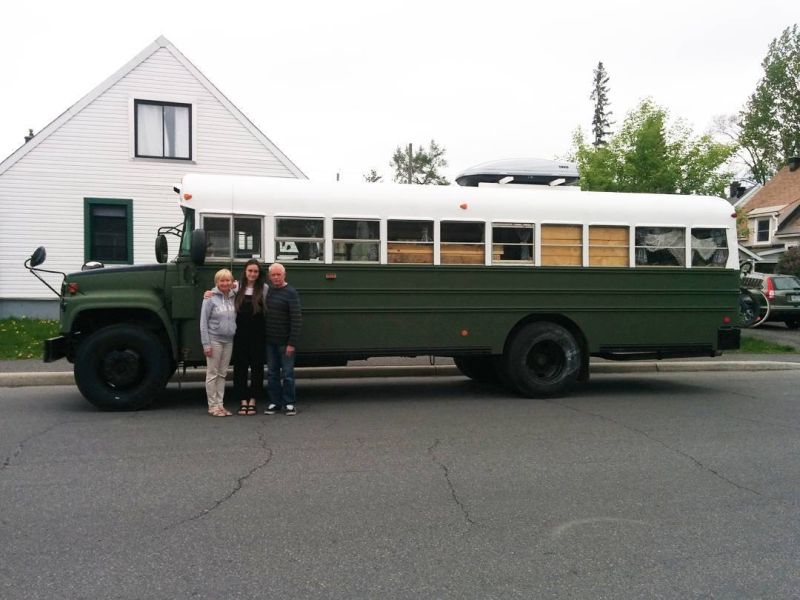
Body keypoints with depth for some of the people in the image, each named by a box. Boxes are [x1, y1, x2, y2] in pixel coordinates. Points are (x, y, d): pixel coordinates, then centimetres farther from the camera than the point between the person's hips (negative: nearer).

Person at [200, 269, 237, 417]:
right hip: (214, 339, -5)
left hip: (229, 340, 5)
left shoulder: (234, 297, 6)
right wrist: (206, 344, -12)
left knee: (222, 374, 11)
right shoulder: (211, 298, -8)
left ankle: (220, 404, 17)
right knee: (212, 374, 2)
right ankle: (213, 406, 8)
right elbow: (203, 322, -8)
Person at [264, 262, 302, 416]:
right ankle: (275, 403, 19)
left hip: (285, 342, -5)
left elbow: (297, 319, -13)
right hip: (270, 341, 5)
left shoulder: (290, 293, -9)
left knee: (287, 373, 1)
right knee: (272, 373, 10)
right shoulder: (267, 290, 8)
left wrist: (292, 343, -17)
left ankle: (289, 403, 11)